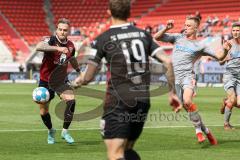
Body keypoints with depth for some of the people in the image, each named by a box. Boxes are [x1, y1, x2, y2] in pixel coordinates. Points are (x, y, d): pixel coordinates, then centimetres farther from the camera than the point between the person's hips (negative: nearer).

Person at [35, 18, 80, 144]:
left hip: (60, 81, 3)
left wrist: (79, 71, 34)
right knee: (43, 111, 7)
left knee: (71, 100, -23)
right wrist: (57, 48, -53)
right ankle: (51, 131, 38)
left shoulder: (70, 45, -2)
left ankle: (65, 131, -8)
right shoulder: (50, 40, -19)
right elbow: (39, 47, -44)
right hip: (45, 81, -3)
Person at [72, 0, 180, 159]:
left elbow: (88, 77, -2)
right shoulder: (144, 35, 8)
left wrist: (78, 81, 21)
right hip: (143, 101, 5)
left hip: (118, 103, -5)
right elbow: (167, 61, 1)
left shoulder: (103, 40, -3)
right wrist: (172, 91, 10)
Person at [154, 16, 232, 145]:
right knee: (187, 107, 3)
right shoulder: (177, 38, 13)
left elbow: (219, 56, 5)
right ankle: (205, 131, 17)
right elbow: (157, 37, 10)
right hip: (175, 78, 4)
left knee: (187, 101, -30)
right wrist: (166, 28, -5)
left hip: (187, 76, -4)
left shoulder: (200, 46, 5)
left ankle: (198, 130, -17)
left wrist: (225, 50, -15)